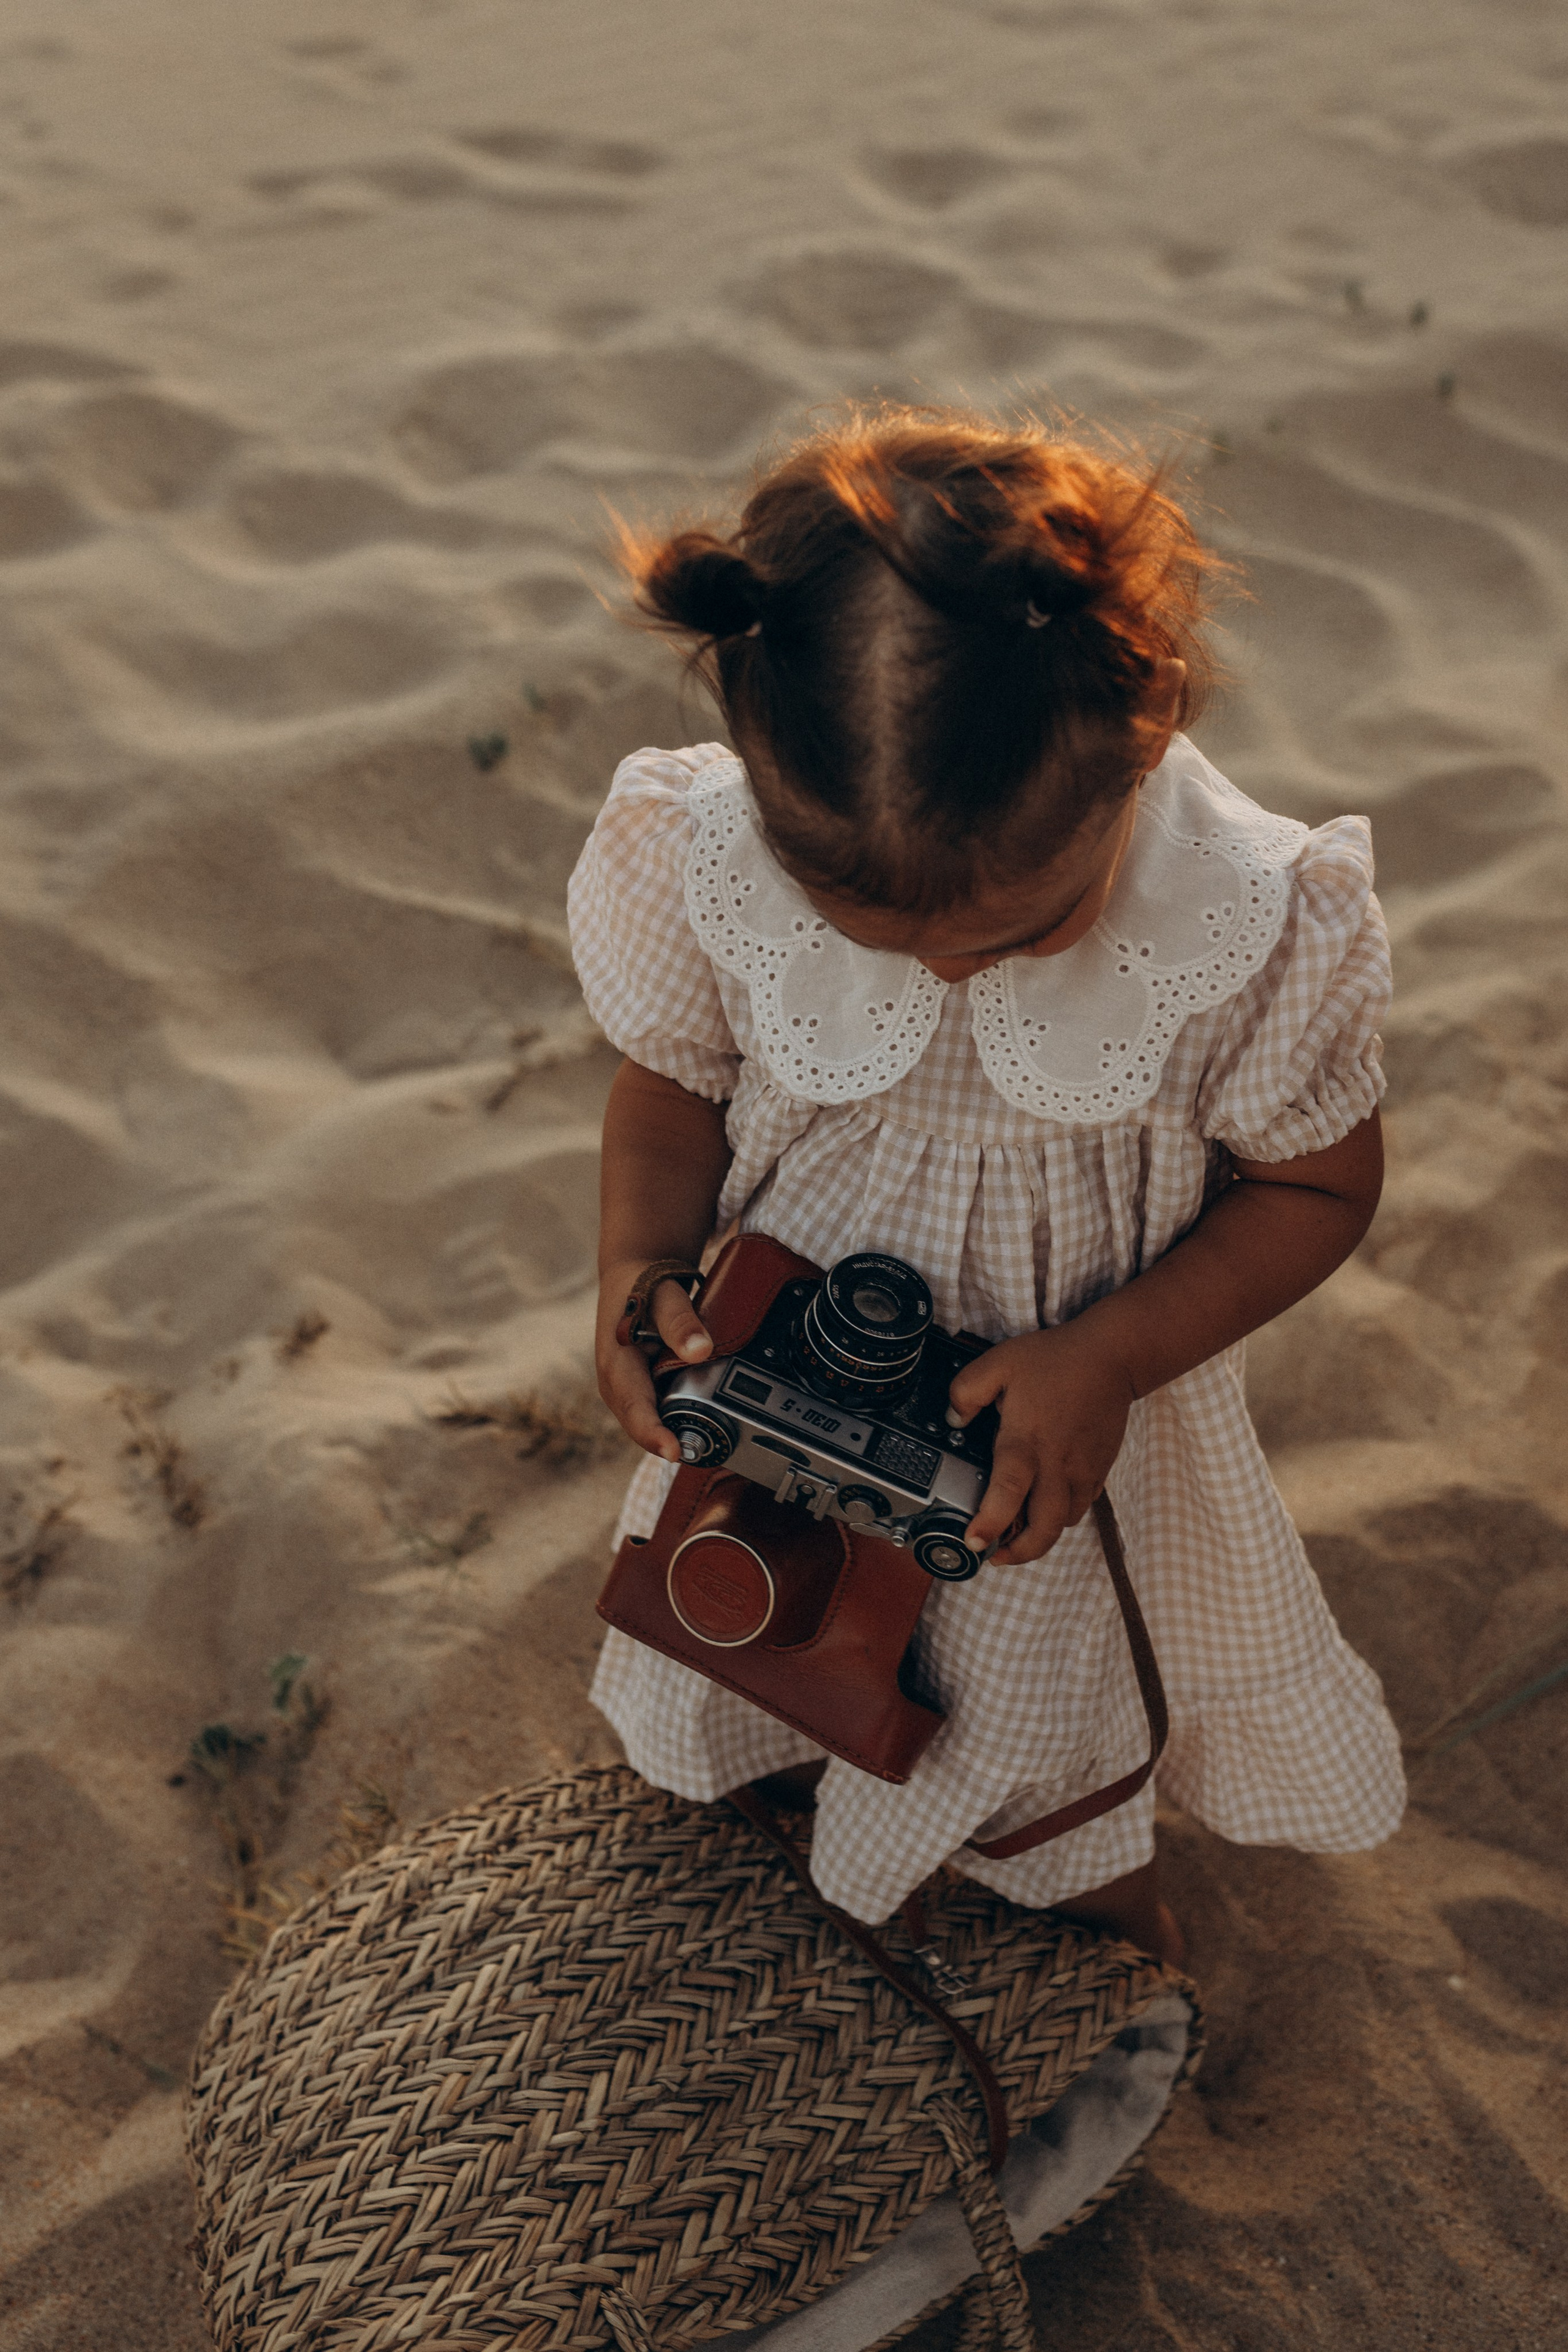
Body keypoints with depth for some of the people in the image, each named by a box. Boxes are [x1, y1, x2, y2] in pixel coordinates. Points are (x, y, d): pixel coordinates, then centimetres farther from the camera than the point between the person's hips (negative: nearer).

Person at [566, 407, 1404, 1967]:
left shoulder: (1255, 918, -32)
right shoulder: (704, 860, -28)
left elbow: (1318, 1183, -13)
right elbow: (671, 1079, -7)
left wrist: (1107, 1359, -26)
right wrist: (638, 1272, -26)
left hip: (1071, 1388, -1)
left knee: (1050, 1688, 25)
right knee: (731, 1682, 27)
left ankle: (1102, 1894, 63)